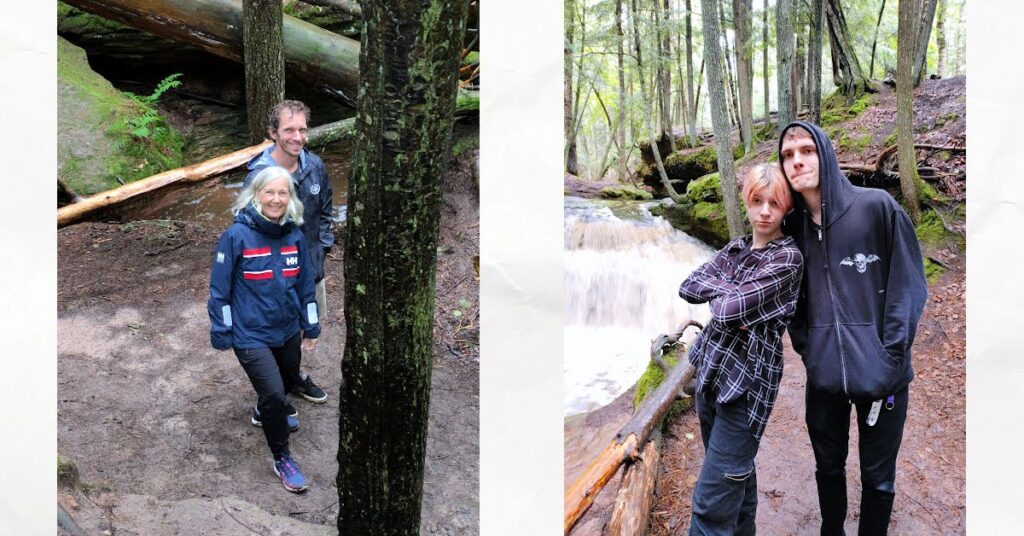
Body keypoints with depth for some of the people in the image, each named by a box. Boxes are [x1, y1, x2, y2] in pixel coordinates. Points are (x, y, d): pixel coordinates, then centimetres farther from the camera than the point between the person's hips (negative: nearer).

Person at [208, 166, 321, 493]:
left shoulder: (295, 236, -4)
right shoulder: (237, 236, -17)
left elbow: (306, 283, 6)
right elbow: (220, 287, -11)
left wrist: (310, 325, 11)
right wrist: (221, 333, -8)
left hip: (287, 330, 6)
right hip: (250, 334, -5)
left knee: (288, 381, 23)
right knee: (273, 393, -12)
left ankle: (265, 411, 57)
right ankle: (282, 458, 11)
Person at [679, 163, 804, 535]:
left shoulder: (787, 257, -11)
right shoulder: (735, 249, 11)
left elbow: (728, 310, -21)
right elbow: (688, 287, 0)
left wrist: (722, 295, -1)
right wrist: (731, 290, -13)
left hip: (748, 379, -7)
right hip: (711, 370, 7)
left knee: (712, 500, -7)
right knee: (735, 474, 20)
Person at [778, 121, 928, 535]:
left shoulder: (876, 206, -9)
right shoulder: (792, 227, 4)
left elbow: (908, 284, -8)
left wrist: (890, 357, -11)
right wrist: (807, 350, 2)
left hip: (879, 373, -3)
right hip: (824, 375, 4)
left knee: (877, 476, 11)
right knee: (828, 467, 19)